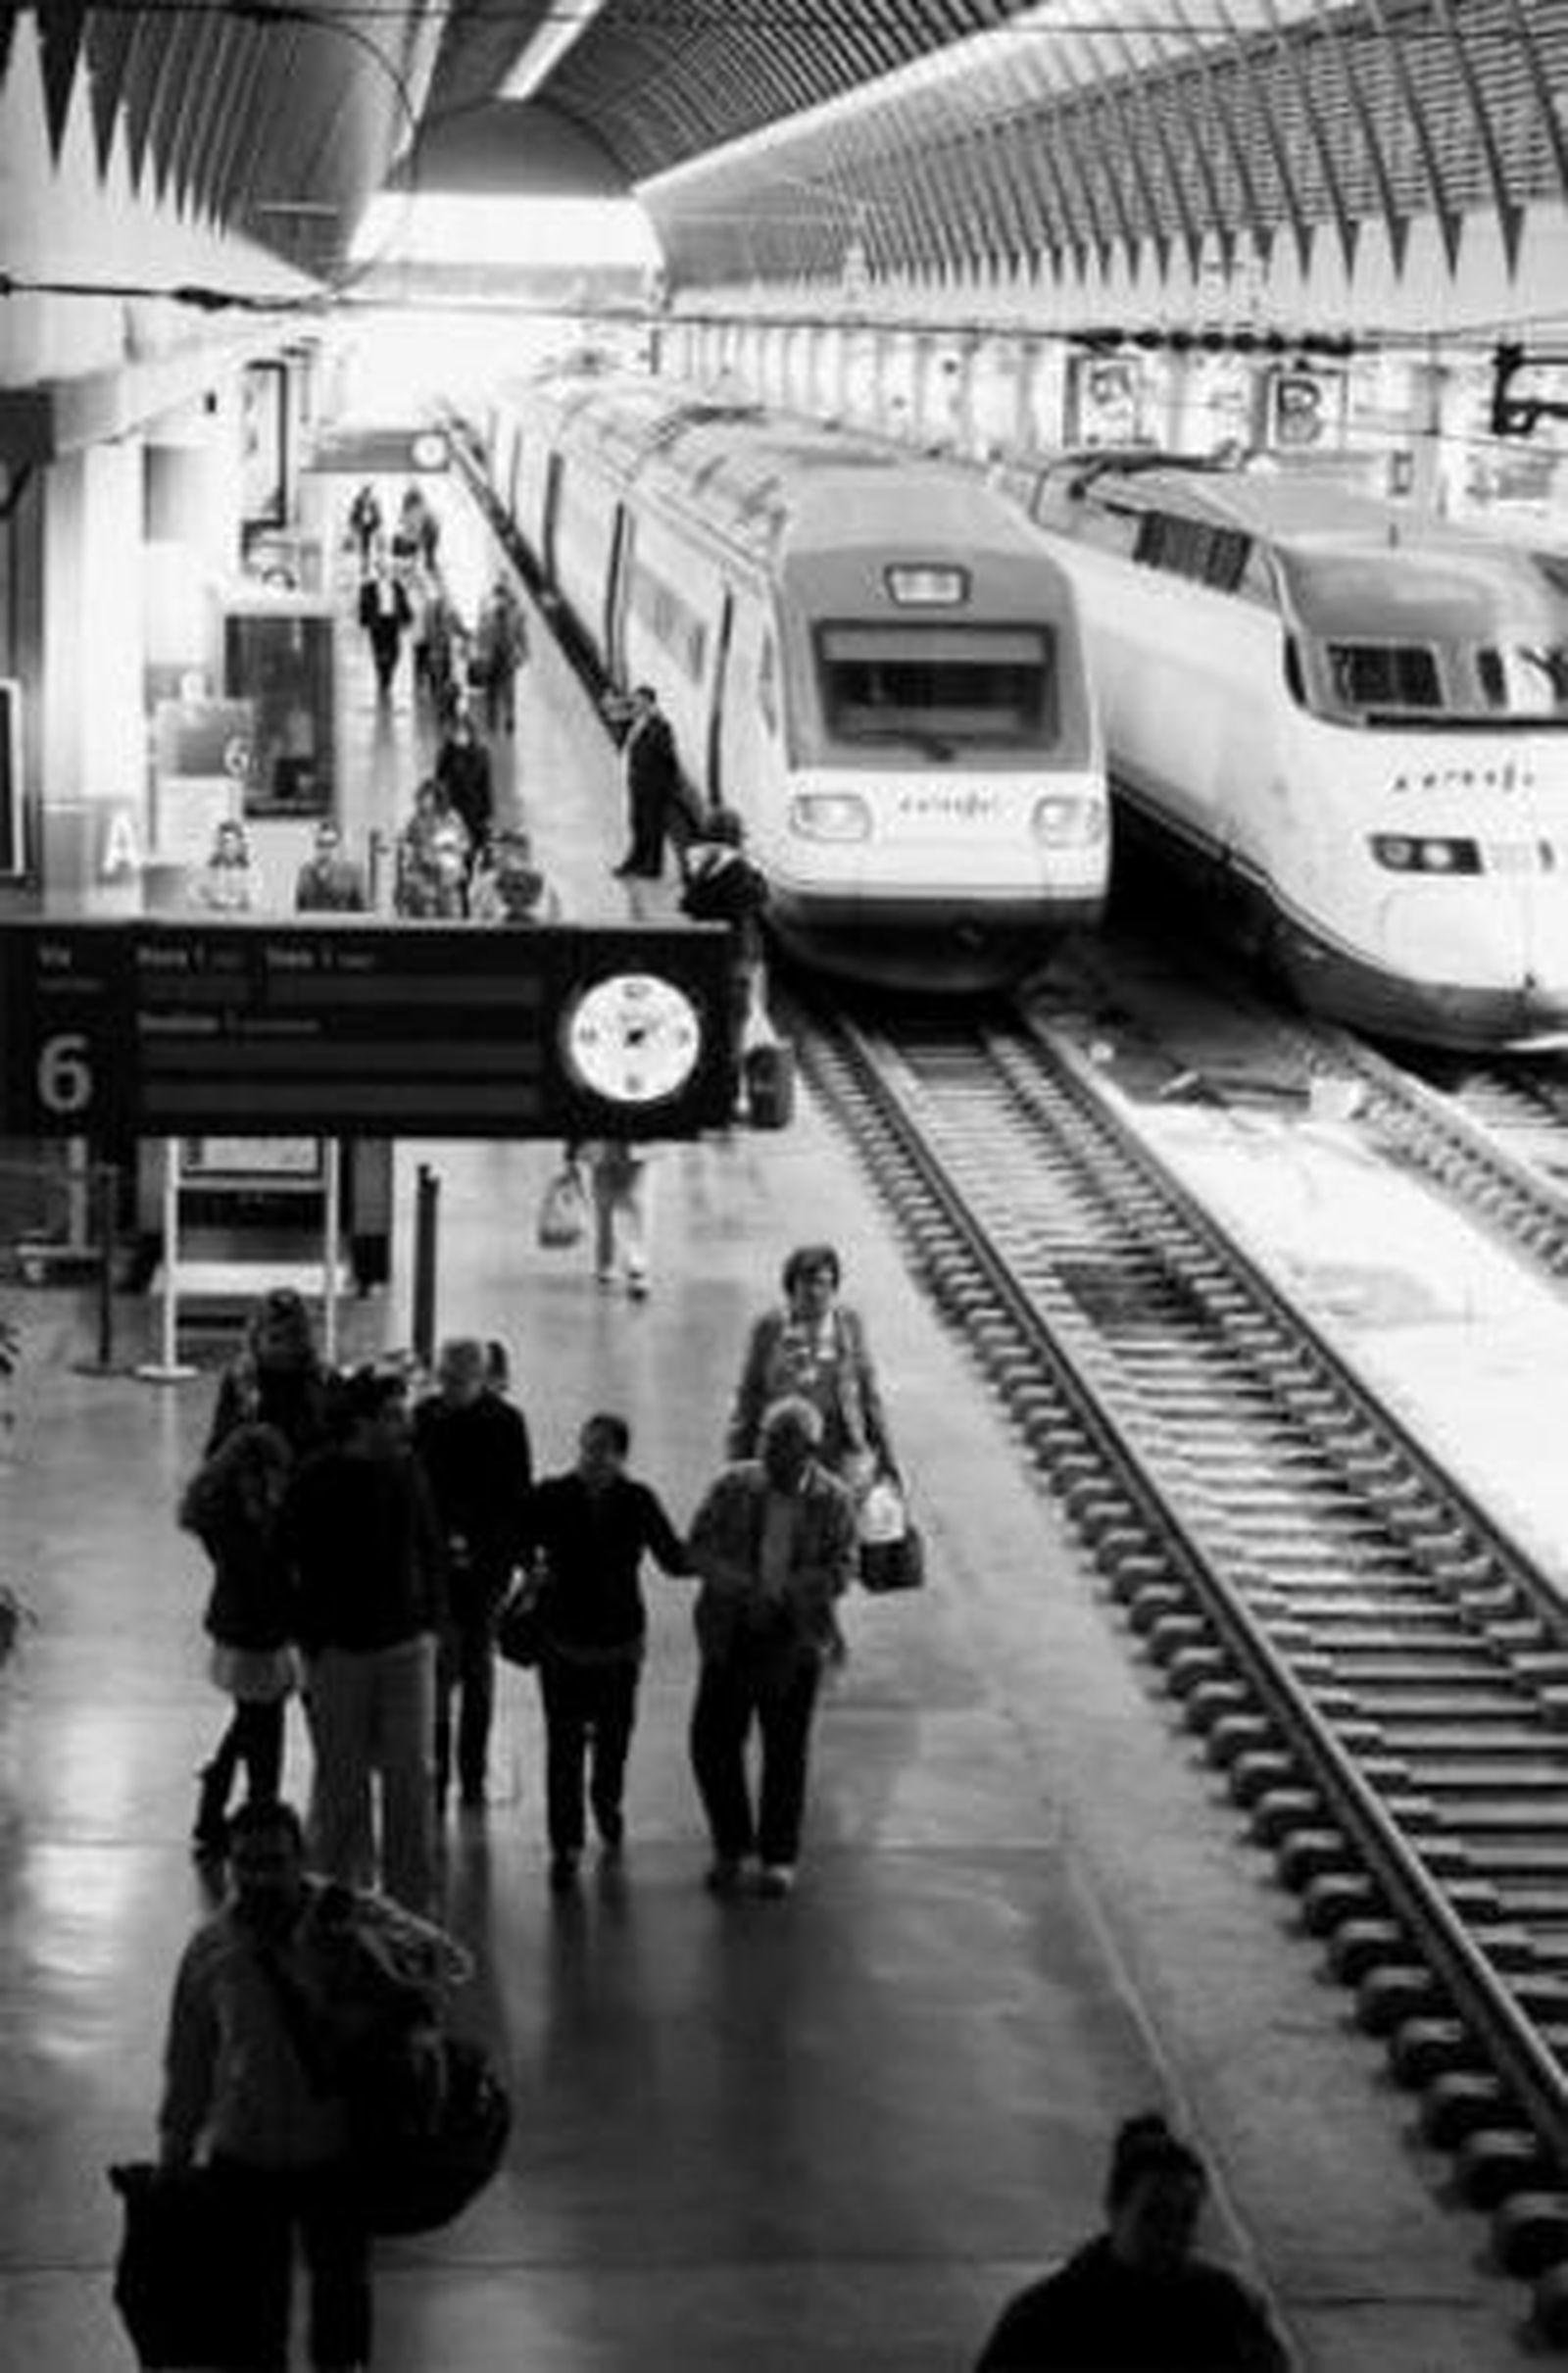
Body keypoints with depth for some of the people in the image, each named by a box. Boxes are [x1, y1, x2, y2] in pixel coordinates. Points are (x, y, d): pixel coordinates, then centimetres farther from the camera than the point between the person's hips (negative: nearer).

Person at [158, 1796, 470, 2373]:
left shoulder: (350, 1921, -12)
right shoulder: (211, 1951, -7)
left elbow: (450, 1958, 0)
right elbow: (187, 2066, 4)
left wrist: (423, 2000, -23)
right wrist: (172, 2169, 9)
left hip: (337, 2152, 0)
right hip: (244, 2157, 0)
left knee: (342, 2278, 16)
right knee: (253, 2299, 11)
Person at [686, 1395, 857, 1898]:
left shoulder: (833, 1502, -5)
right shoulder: (733, 1486, -2)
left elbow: (840, 1570, -8)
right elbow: (699, 1545, -2)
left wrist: (781, 1591, -23)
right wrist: (741, 1586, -20)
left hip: (794, 1639, -1)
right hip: (731, 1634, 1)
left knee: (786, 1751, 6)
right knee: (712, 1741, -1)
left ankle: (778, 1856, 21)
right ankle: (731, 1846, 18)